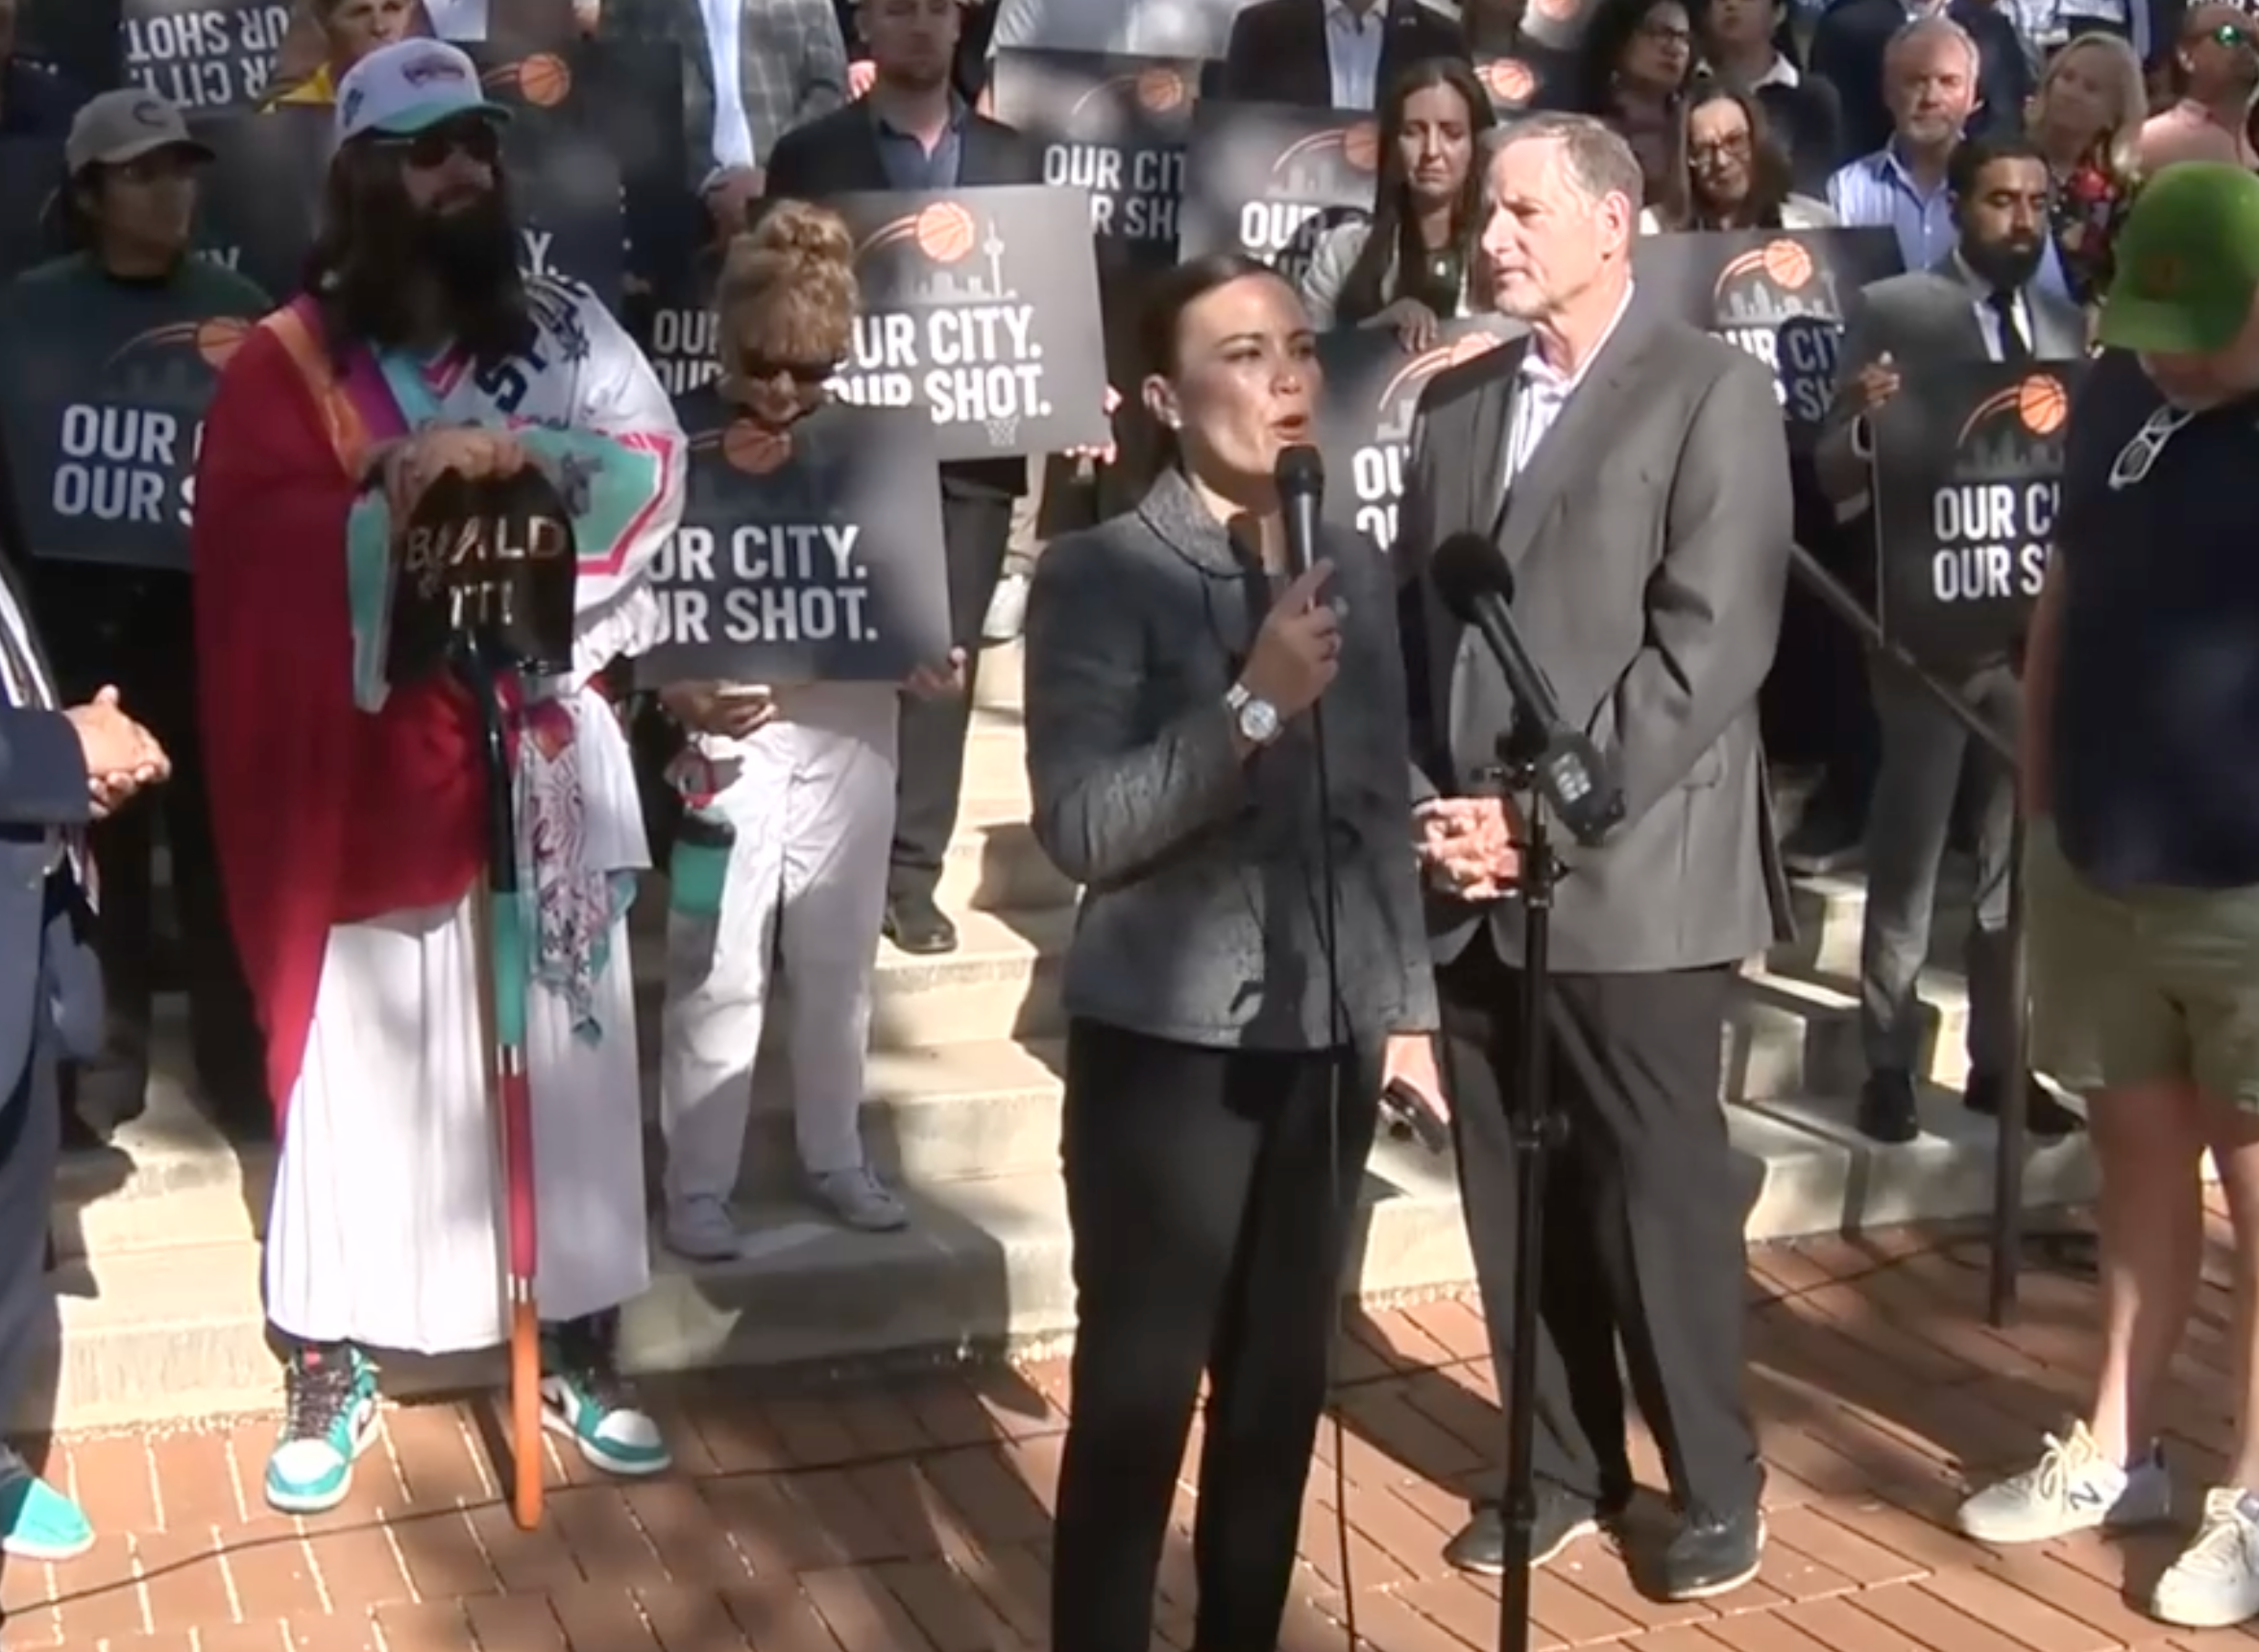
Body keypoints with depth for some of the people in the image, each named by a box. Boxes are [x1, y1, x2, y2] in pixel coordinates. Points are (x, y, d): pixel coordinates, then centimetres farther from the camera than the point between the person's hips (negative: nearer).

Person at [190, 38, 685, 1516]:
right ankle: (330, 1373, 19)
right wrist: (419, 495, -22)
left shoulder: (563, 323, 6)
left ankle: (584, 1352, 23)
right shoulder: (286, 362, -2)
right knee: (359, 1067, 4)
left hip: (543, 759, 3)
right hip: (370, 771, -2)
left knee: (568, 1060, 9)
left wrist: (517, 453, -22)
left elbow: (658, 471, -8)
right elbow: (269, 553, -14)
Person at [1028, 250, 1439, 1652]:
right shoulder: (1097, 575, -9)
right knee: (1137, 1392, 2)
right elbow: (1082, 826, -18)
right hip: (1169, 1043, -5)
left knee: (1282, 1385, 12)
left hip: (1326, 1041, 5)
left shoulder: (1357, 567, 8)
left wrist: (1409, 1002, 14)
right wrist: (1253, 705, -25)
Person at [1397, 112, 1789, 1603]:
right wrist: (1434, 810, -1)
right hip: (1471, 879, 5)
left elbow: (1712, 644, -12)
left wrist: (1547, 820, -15)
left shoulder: (1714, 391, -3)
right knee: (1515, 1195, 10)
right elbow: (1415, 624, 14)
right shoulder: (1455, 401, 14)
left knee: (1660, 1193, 3)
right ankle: (1566, 1465, 27)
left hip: (1632, 877, -5)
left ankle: (1715, 1483, 22)